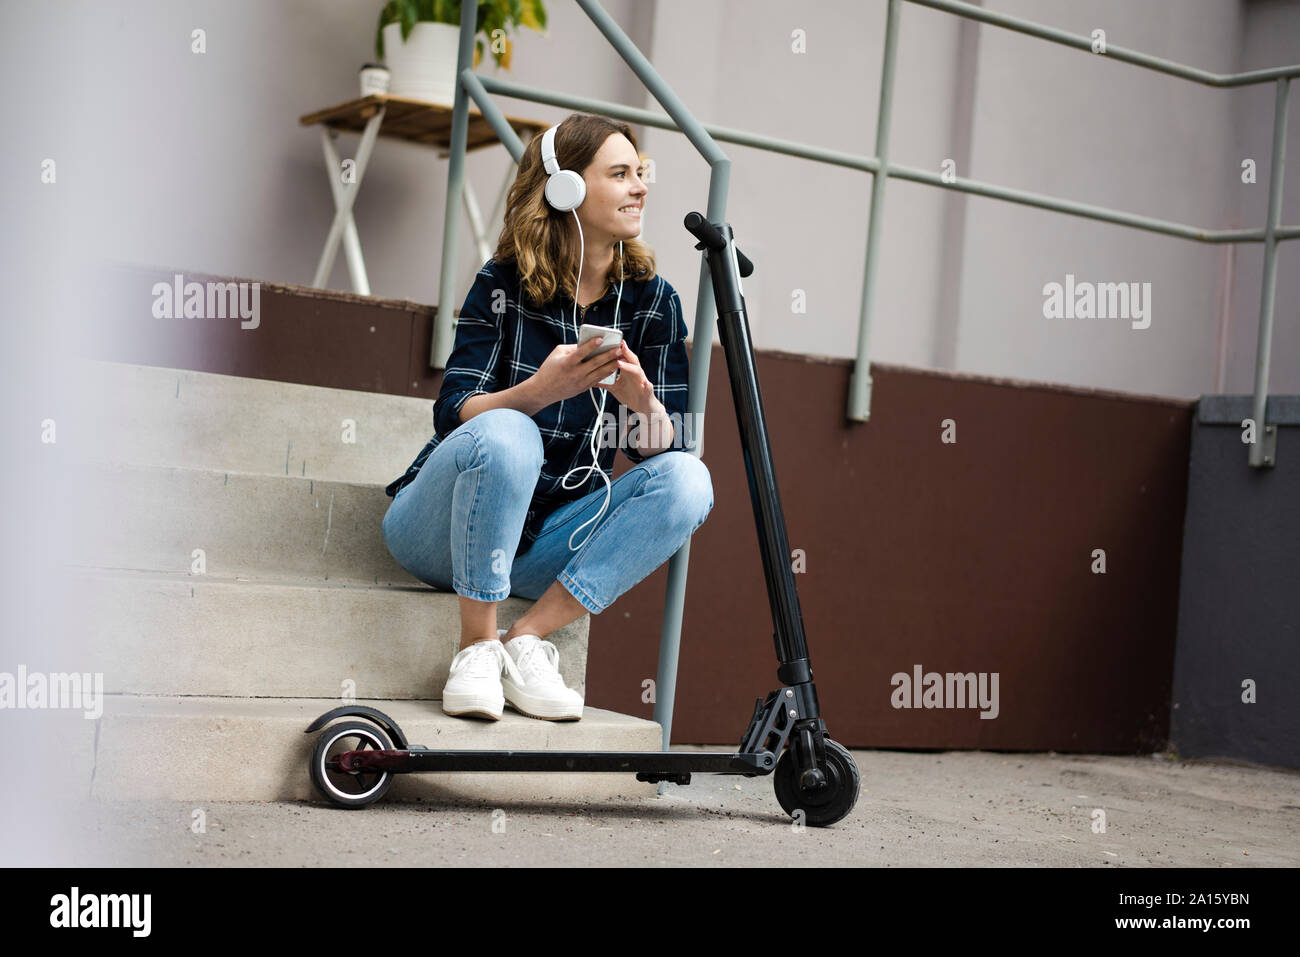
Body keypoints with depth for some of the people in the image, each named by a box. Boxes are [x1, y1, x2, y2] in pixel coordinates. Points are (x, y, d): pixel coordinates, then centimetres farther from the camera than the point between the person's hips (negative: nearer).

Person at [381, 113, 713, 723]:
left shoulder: (653, 300, 1)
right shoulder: (504, 284, -7)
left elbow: (661, 446, -4)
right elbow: (452, 414, -16)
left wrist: (644, 404, -28)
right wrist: (540, 390, -36)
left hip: (546, 542, 3)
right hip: (445, 530, -3)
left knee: (687, 480, -20)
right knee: (505, 434, -34)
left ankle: (527, 638, -20)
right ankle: (477, 648, -22)